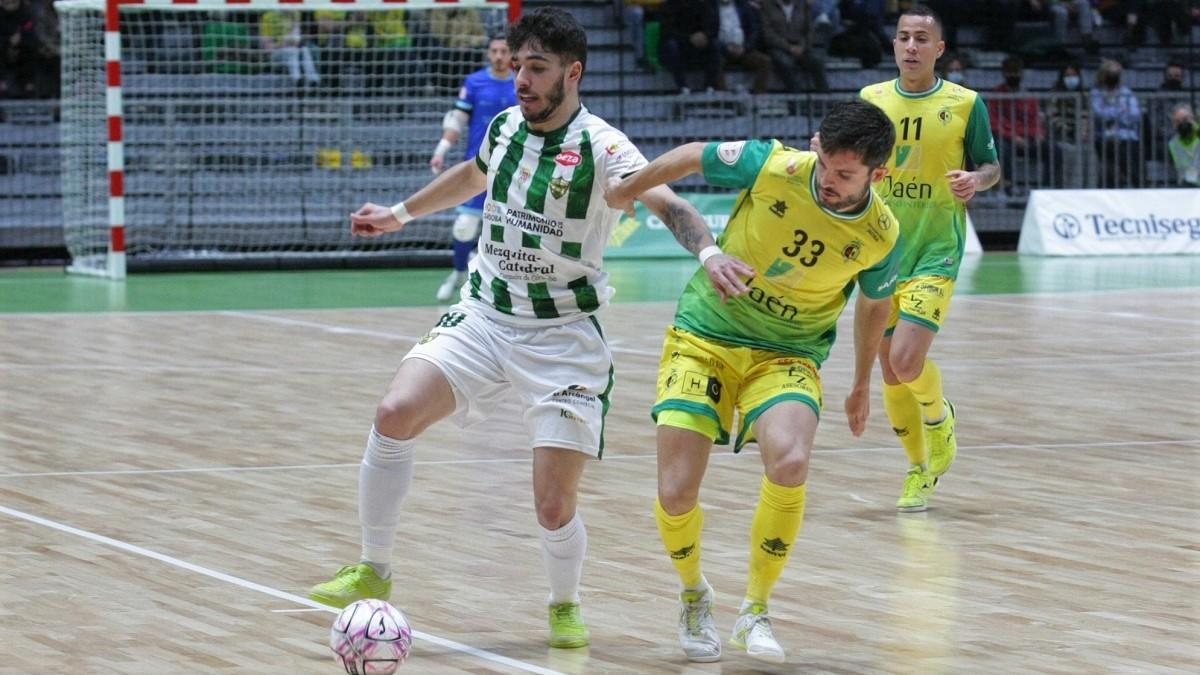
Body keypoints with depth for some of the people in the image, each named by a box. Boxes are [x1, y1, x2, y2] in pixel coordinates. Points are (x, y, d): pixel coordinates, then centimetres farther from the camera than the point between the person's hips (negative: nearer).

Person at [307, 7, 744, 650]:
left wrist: (707, 249, -48)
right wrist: (402, 213, 37)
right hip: (482, 319, 4)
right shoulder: (505, 127, 5)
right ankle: (373, 573, -5)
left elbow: (667, 203, -28)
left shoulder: (601, 147, -13)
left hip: (563, 340, -4)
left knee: (554, 505, -8)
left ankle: (565, 605, 25)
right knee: (395, 413, -21)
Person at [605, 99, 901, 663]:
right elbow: (692, 157, 0)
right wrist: (624, 191, 15)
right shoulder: (772, 167, -19)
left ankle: (755, 612, -9)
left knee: (789, 463, -30)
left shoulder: (881, 236, -13)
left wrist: (862, 384, 22)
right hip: (704, 336, 0)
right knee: (676, 494, -12)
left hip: (787, 356, 0)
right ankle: (694, 596, 23)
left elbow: (873, 304, 9)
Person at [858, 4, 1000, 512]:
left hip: (936, 253, -3)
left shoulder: (964, 103, -2)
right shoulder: (871, 99, 6)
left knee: (907, 360, -19)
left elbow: (991, 166, 6)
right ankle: (920, 472, 26)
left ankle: (940, 420, 14)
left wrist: (975, 180, -17)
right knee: (891, 375, 6)